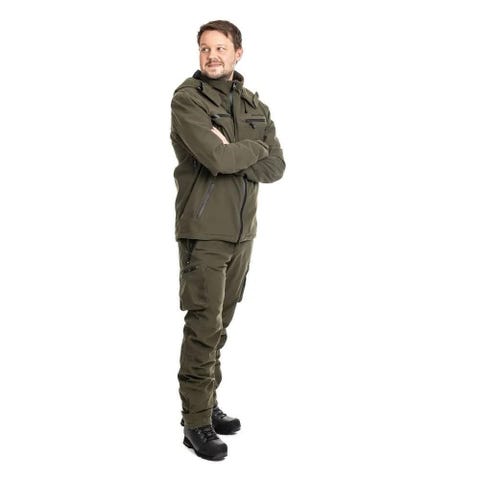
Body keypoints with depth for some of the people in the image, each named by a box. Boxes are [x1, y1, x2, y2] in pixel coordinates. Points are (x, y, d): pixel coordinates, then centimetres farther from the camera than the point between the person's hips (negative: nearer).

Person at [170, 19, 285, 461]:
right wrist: (254, 148, -6)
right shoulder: (187, 99, -8)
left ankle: (209, 404, 26)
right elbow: (215, 158, -23)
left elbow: (275, 168, 0)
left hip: (243, 229, 6)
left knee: (220, 325, 13)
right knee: (204, 328, -5)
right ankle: (196, 423, 6)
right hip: (204, 230, -6)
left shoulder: (255, 106, 11)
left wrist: (231, 153, -14)